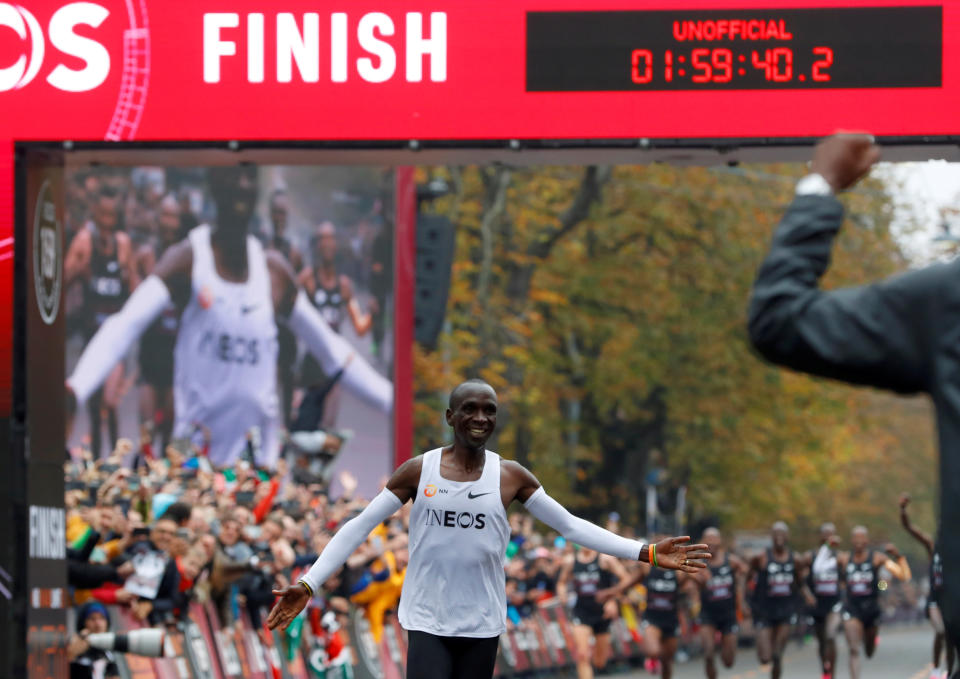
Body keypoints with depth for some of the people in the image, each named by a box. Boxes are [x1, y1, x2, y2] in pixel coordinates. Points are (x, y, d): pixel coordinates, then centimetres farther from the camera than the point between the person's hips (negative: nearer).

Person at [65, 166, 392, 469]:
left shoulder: (273, 270, 10)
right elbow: (125, 327, -15)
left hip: (261, 453, 4)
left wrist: (396, 401, 15)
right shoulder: (188, 260, -3)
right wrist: (76, 388, -32)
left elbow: (330, 350, 19)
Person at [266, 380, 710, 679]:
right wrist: (308, 585, -9)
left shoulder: (510, 477, 2)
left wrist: (646, 553, -3)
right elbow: (358, 528, -1)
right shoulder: (419, 471, -2)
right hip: (428, 622, -2)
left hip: (482, 626, 2)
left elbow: (570, 526, 5)